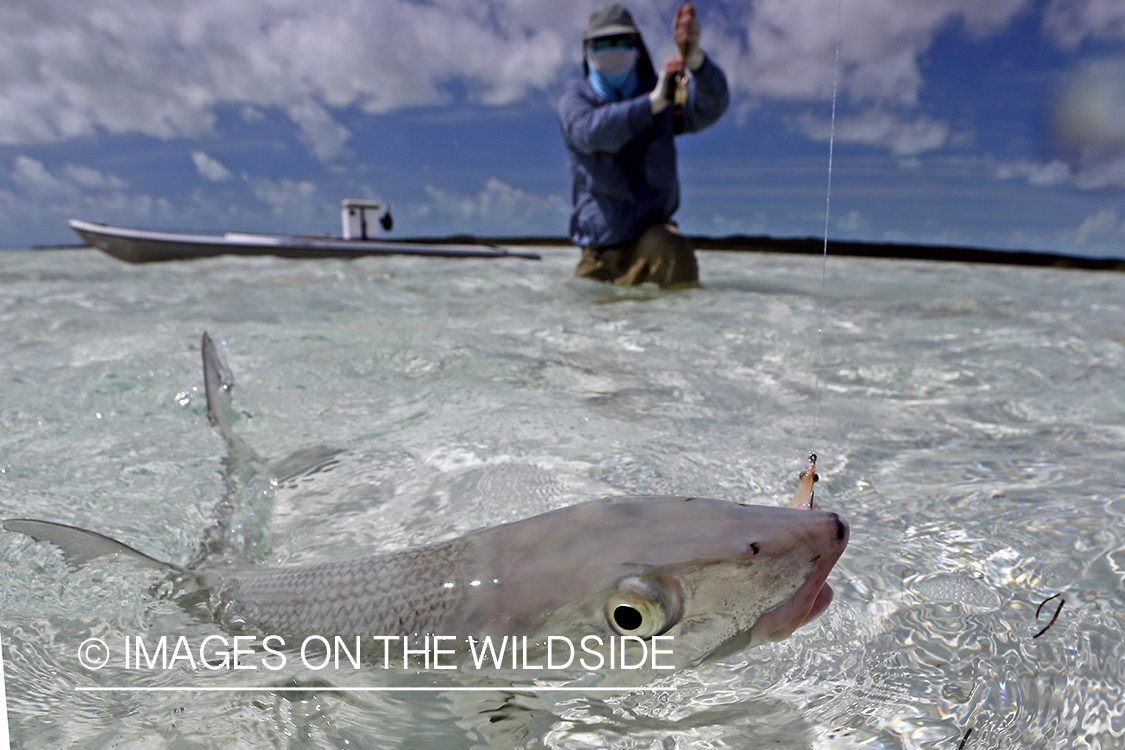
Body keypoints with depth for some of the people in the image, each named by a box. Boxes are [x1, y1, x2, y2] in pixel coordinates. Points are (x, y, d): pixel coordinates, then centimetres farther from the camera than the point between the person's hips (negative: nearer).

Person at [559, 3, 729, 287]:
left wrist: (694, 58, -36)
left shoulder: (661, 92, 4)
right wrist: (652, 103, -37)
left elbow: (712, 105, -16)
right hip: (600, 244, 1)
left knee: (674, 253, -33)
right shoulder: (575, 99, 0)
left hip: (652, 227, -1)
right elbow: (592, 131, -25)